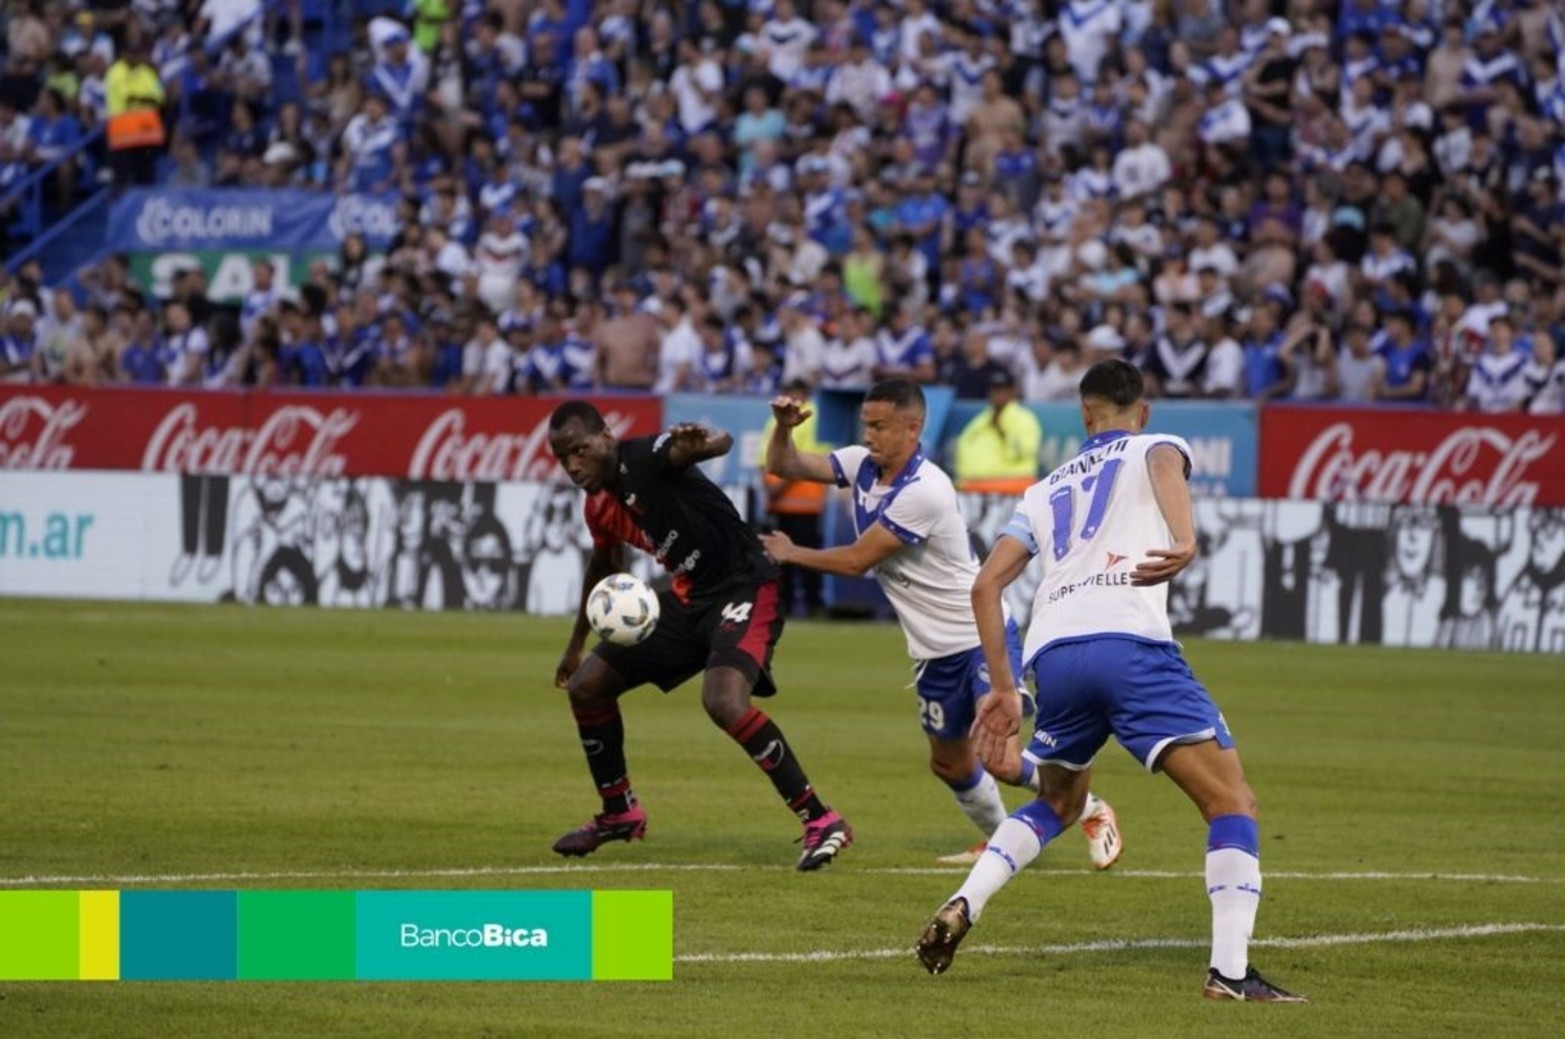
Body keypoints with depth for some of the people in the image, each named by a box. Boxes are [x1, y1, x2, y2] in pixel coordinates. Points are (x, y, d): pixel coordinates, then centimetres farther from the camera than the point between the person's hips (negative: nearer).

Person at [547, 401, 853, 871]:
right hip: (689, 597, 9)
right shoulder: (598, 506, 5)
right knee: (586, 686, 9)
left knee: (724, 701, -32)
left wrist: (702, 443, -67)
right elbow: (602, 565, 26)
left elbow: (721, 443, -42)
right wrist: (577, 644, 34)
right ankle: (619, 814, 28)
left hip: (743, 587, -9)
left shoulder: (646, 458, -21)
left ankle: (821, 822, -23)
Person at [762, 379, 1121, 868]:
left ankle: (1092, 812, 7)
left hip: (981, 639, -8)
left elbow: (856, 561, -20)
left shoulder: (923, 491, -25)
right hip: (935, 650, 8)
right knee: (950, 765, 14)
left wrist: (791, 553, -6)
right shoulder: (862, 465, 1)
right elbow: (784, 466, 2)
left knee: (999, 761, -16)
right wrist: (783, 427, -19)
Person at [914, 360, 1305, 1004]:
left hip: (1051, 653, 5)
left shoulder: (1045, 491, 32)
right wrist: (1185, 542, -27)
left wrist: (1002, 688, 29)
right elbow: (1166, 465, -8)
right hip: (1130, 642, -5)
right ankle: (1230, 972, -17)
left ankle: (960, 909, 12)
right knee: (1231, 801, -3)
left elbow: (985, 585, 25)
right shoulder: (1155, 448, 19)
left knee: (1058, 805, 30)